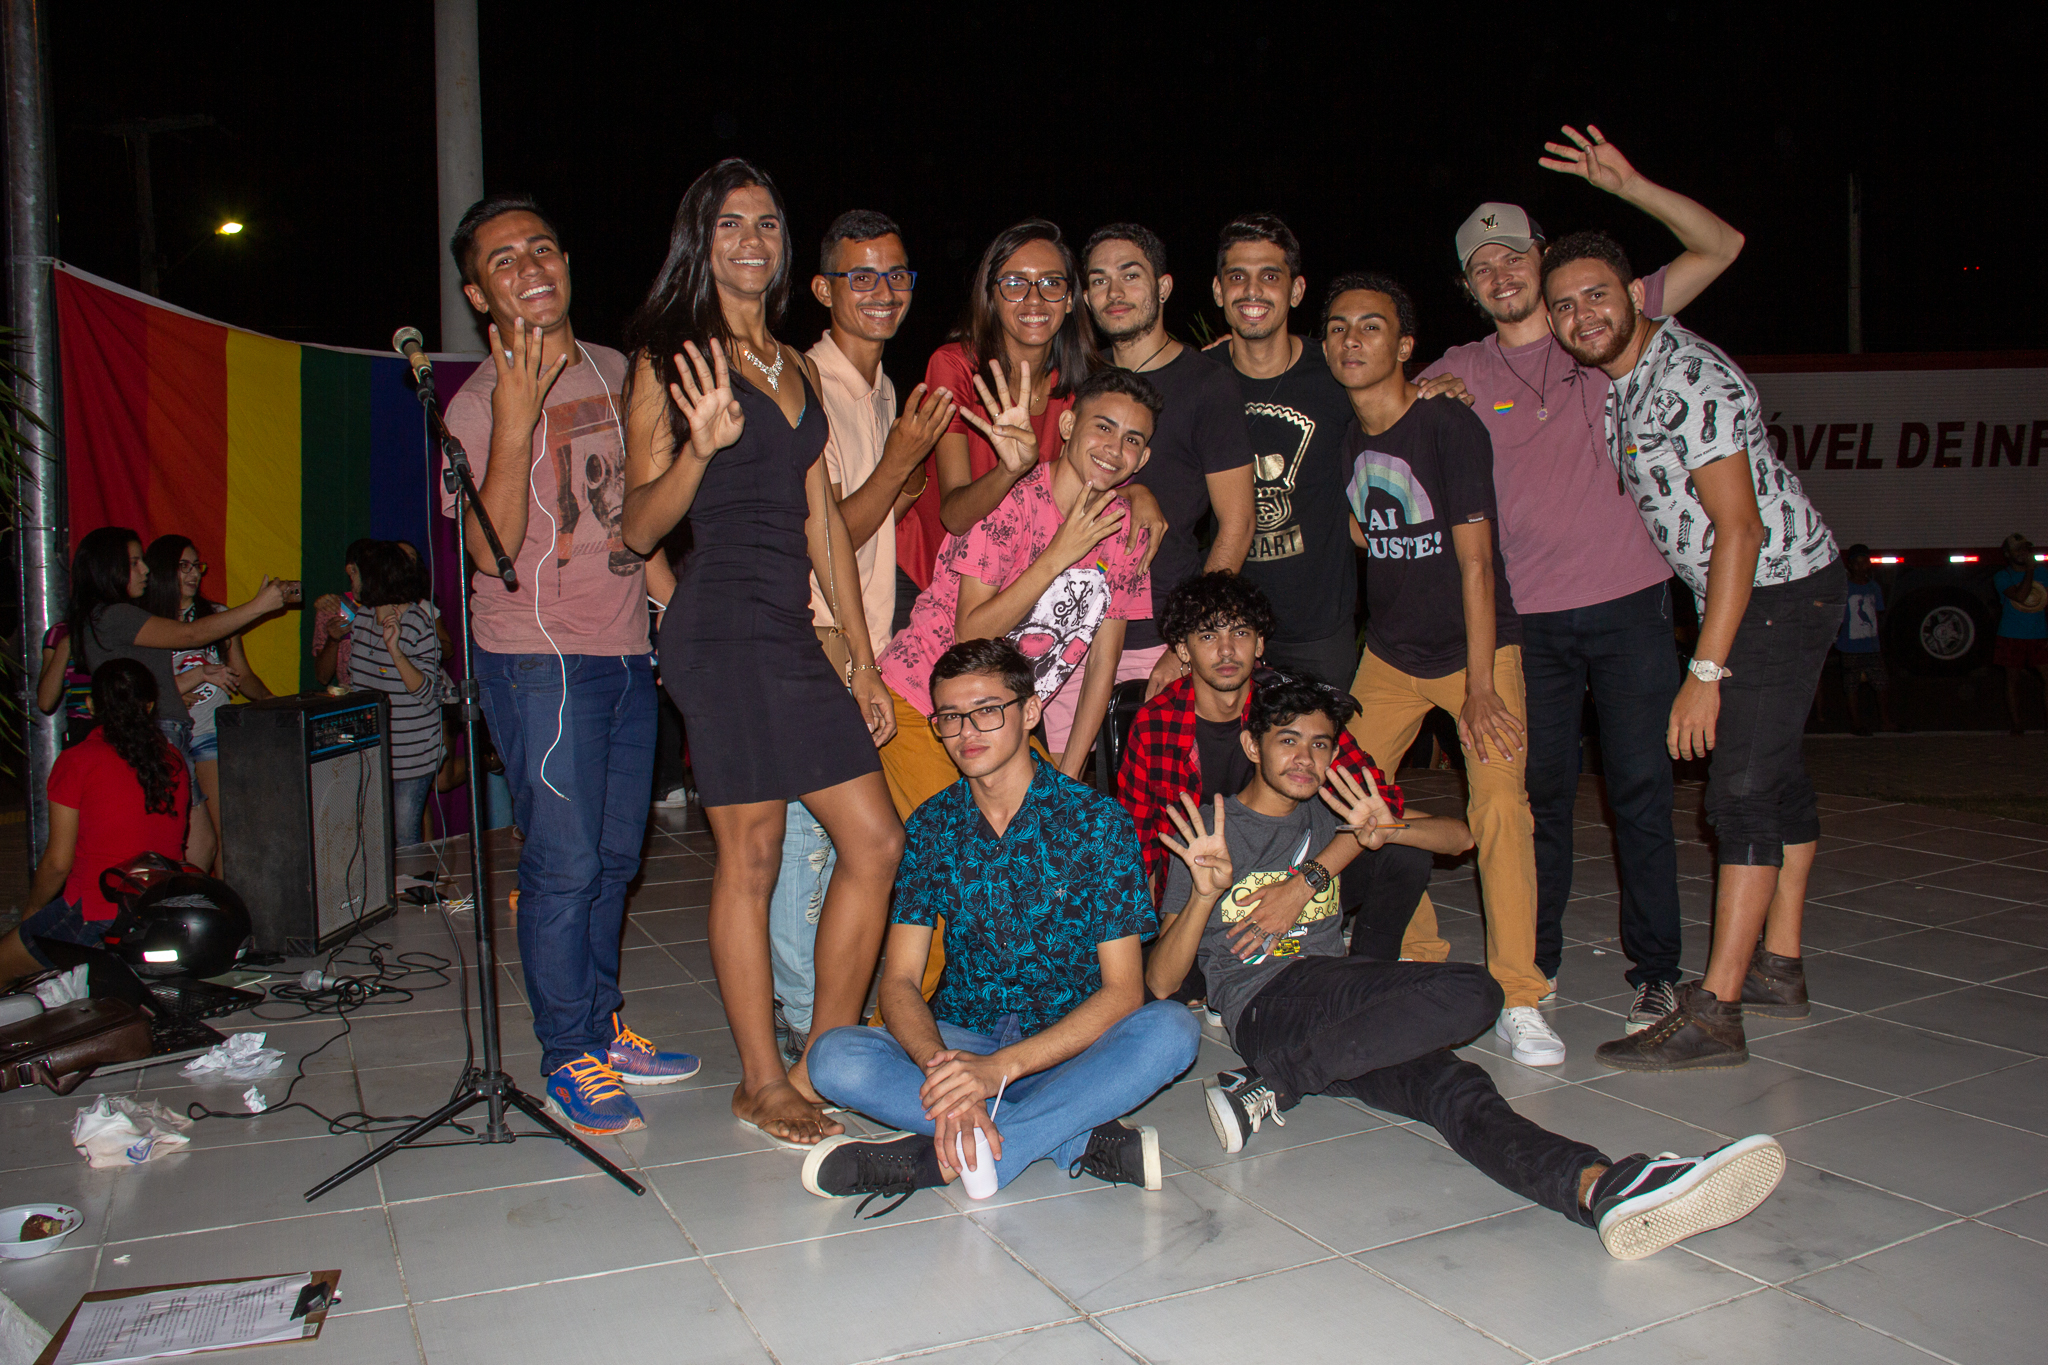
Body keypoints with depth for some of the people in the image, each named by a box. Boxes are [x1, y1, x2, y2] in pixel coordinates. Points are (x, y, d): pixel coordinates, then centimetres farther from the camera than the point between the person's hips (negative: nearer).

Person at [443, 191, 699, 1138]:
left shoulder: (614, 371, 11)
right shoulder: (478, 404, -8)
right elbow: (491, 549, -20)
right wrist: (516, 425, -28)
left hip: (628, 650, 6)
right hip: (538, 657, -6)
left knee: (615, 857, 13)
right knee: (564, 864, -4)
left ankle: (602, 1026, 28)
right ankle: (567, 1059, 11)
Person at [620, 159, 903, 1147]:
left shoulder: (796, 367, 19)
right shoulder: (672, 359, 0)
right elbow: (639, 525, -5)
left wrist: (863, 658, 16)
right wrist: (700, 448, -24)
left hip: (791, 631, 7)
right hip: (724, 626, -7)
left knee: (875, 844, 4)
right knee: (751, 856, -1)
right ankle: (762, 1082, 14)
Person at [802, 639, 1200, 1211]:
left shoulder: (1098, 821, -9)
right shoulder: (932, 826, 1)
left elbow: (1123, 989, -15)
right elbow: (899, 980, -5)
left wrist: (1000, 1067, -28)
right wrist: (940, 1069, -28)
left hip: (1069, 1045, -2)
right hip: (958, 1039, 2)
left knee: (1171, 1030, -32)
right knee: (835, 1057, -25)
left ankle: (940, 1159, -31)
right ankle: (1082, 1140, -26)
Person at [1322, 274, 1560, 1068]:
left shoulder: (1450, 428, -16)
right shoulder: (1341, 438, -1)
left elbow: (1476, 561, -20)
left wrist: (1481, 689, -23)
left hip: (1477, 647, -5)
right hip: (1390, 653, 6)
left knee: (1499, 803, -20)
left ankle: (1518, 1001, -12)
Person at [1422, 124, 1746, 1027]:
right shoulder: (1459, 372, 9)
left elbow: (1720, 247, 6)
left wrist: (1624, 185, -6)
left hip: (1629, 600, -1)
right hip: (1528, 615, 1)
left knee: (1640, 786, 1)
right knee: (1541, 790, 8)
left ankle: (1655, 969, 11)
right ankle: (1536, 958, 22)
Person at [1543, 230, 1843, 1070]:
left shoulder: (1689, 380, -22)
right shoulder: (1619, 377, 6)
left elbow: (1740, 527, -25)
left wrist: (1705, 669, -27)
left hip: (1780, 587, -10)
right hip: (1743, 591, 10)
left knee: (1742, 790, -13)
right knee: (1774, 775, 15)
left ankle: (1712, 1015, -13)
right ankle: (1780, 969, 26)